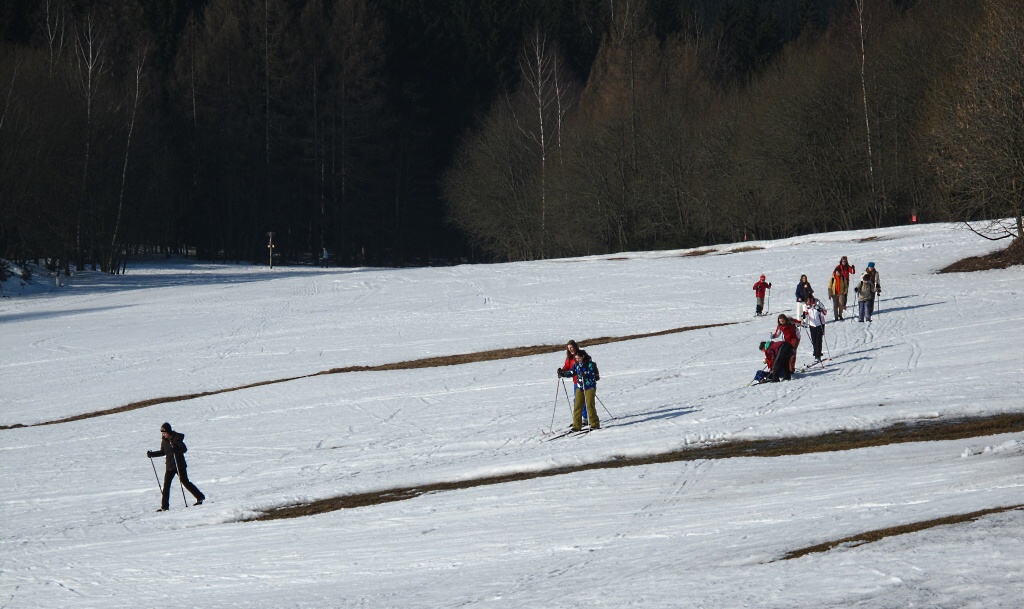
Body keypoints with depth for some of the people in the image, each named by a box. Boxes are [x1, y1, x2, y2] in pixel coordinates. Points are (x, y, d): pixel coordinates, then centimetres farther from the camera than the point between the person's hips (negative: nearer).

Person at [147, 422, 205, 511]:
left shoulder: (177, 438, -11)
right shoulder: (164, 440, 7)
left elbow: (184, 449, -18)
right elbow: (163, 452, 19)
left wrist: (175, 449, -35)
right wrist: (152, 454, 10)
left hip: (179, 465, -6)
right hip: (169, 466, 6)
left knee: (185, 482, -4)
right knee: (166, 484, -1)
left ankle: (200, 497, 11)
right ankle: (164, 506, 0)